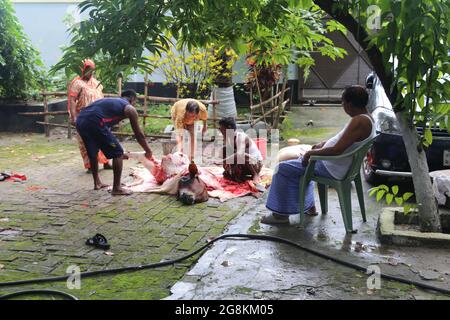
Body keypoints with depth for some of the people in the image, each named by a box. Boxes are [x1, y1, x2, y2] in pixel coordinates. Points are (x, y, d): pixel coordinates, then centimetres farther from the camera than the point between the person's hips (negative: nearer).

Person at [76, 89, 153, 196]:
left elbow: (107, 128, 41)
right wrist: (148, 152, 28)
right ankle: (117, 188, 9)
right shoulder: (130, 109, 13)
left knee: (93, 153, 29)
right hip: (94, 122, -8)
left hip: (80, 120, 8)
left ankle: (97, 183, 42)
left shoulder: (110, 102, 35)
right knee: (117, 153, 6)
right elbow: (138, 134, 14)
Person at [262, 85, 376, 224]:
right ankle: (308, 206, 30)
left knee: (283, 168, -6)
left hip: (333, 168, -10)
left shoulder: (359, 122, -27)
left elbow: (337, 150, -30)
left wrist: (311, 152, -18)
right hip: (337, 163, 10)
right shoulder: (365, 117, 4)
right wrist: (324, 143, 9)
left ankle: (281, 214, 4)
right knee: (302, 163, 30)